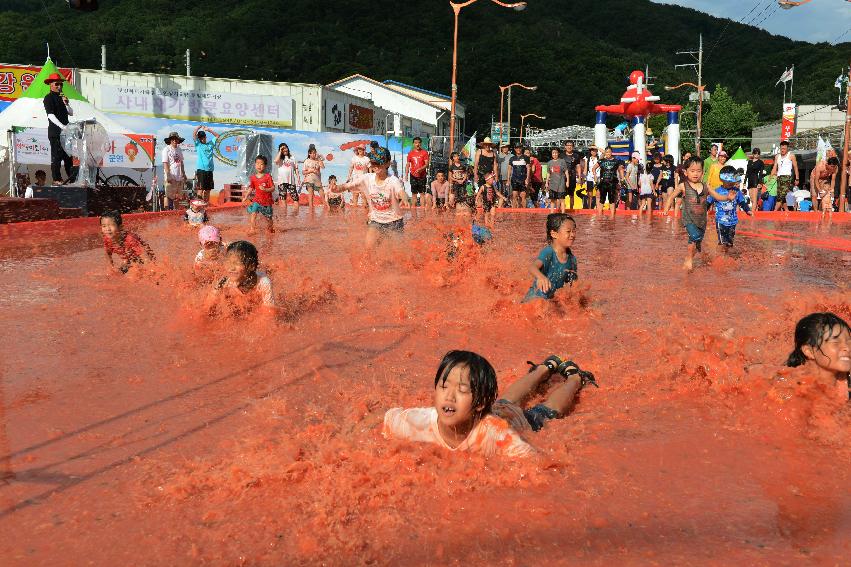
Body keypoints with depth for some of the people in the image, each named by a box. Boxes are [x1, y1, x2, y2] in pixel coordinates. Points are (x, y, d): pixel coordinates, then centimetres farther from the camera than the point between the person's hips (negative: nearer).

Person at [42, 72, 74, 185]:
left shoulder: (62, 97, 17)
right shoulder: (48, 98, -4)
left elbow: (71, 113, 14)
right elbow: (51, 116, -14)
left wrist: (66, 103, -4)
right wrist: (63, 127, -22)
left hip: (65, 131, 7)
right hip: (55, 132, -7)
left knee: (68, 155, 11)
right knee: (56, 156, -5)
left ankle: (70, 177, 19)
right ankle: (56, 179, -1)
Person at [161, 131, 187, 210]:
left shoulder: (179, 150, 15)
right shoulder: (166, 149, -4)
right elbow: (165, 163, -9)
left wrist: (184, 174, 17)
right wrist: (168, 175, -17)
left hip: (179, 177, 7)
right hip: (171, 177, -6)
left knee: (178, 196, 11)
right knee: (169, 196, -6)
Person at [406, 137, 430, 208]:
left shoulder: (424, 152, 1)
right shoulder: (410, 153, 7)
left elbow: (427, 164, -6)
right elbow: (407, 165, 9)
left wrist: (420, 169, -24)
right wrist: (406, 175, -3)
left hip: (422, 176, -2)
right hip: (413, 176, 2)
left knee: (422, 193, -2)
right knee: (414, 193, 5)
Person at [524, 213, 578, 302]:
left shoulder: (571, 258, 0)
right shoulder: (548, 252, -19)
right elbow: (533, 267, -40)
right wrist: (541, 277, -61)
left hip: (553, 298, 6)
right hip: (536, 297, -6)